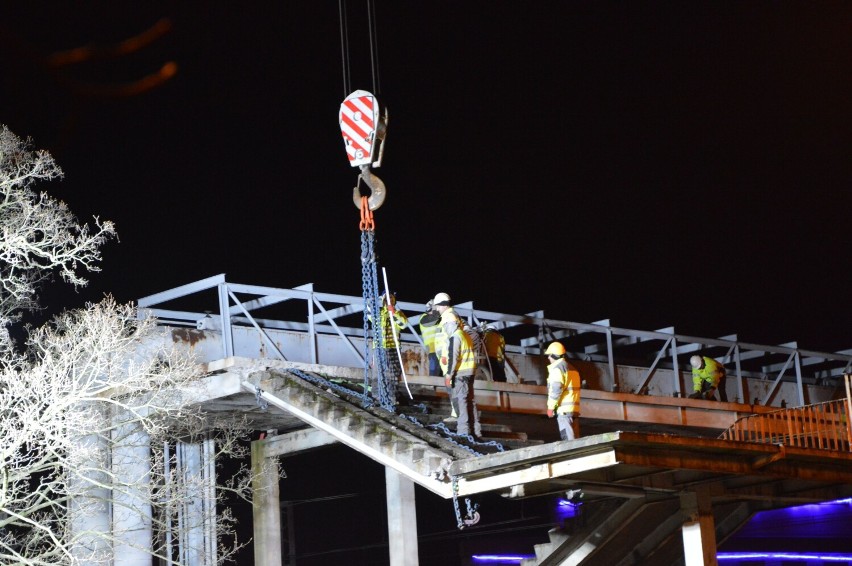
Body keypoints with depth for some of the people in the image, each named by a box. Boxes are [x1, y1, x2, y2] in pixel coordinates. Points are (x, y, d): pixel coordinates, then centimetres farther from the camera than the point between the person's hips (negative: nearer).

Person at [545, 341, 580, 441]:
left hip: (563, 409, -8)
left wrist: (550, 407, -9)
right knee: (575, 438, 8)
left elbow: (556, 389, -15)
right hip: (575, 409, 8)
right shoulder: (571, 368, 21)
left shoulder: (557, 368, -6)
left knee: (568, 438, -12)